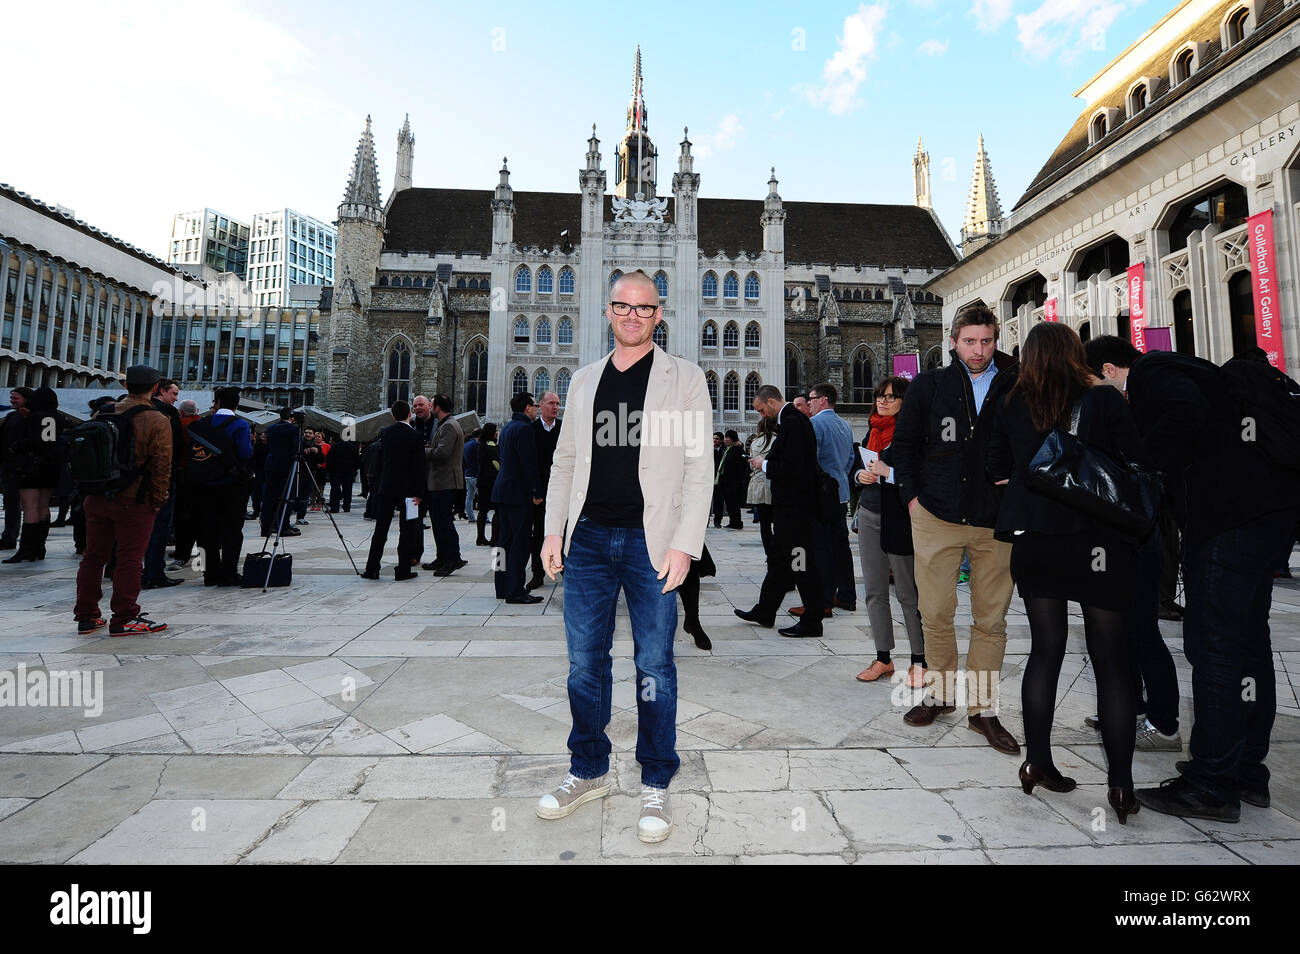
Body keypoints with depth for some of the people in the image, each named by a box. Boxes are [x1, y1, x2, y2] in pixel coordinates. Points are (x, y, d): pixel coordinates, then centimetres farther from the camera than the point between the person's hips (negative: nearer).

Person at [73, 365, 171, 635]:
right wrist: (157, 500, -5)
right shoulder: (157, 420, -12)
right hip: (135, 501, -6)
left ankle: (86, 616, 23)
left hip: (97, 498, 6)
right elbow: (162, 465, -14)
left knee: (93, 555, 15)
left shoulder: (102, 414, 7)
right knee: (129, 559, 0)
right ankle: (124, 619, 6)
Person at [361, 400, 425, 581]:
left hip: (385, 487, 4)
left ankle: (372, 568, 13)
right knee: (406, 531, 3)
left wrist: (375, 487, 16)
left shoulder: (385, 433, 5)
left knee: (380, 529, 11)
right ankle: (403, 570, 5)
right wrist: (419, 492, -7)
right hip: (406, 489, -4)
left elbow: (380, 461, 10)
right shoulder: (414, 436, -9)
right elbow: (418, 467, -11)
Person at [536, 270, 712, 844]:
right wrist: (554, 532, 7)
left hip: (651, 543, -3)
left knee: (653, 667, 5)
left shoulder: (685, 379, 2)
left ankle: (655, 786, 24)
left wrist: (684, 545, -12)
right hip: (587, 539, 4)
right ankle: (588, 773, 32)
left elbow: (699, 468, -4)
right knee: (584, 662, 12)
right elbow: (565, 461, 15)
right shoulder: (584, 381, 14)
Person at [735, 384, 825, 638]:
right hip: (789, 505, 11)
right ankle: (765, 612, 30)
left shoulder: (792, 423, -18)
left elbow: (791, 468, -24)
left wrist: (764, 465, -10)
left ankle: (812, 622, 10)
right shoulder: (793, 420, 14)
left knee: (802, 565, -1)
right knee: (777, 560, 18)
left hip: (795, 507, -11)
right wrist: (767, 461, 8)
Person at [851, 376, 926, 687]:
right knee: (874, 591, 8)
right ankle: (884, 658, 19)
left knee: (908, 594, 0)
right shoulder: (873, 430, 15)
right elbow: (857, 467, 23)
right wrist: (860, 474, 2)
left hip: (899, 519, -7)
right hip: (870, 515, 7)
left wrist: (889, 473, -20)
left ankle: (919, 661, 14)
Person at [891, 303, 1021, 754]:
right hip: (937, 516, 0)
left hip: (996, 521, 1)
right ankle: (941, 692, 26)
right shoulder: (929, 385, 4)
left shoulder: (1016, 388, 5)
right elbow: (904, 442, 9)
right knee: (935, 614, 6)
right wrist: (912, 496, 1)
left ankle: (982, 707, 20)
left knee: (991, 619, 7)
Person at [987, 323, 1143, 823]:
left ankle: (1037, 762, 18)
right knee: (1111, 660, 6)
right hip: (1097, 543, -2)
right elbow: (1137, 467, -1)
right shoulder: (1104, 400, -5)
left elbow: (997, 472, 5)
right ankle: (1121, 783, 10)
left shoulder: (1010, 406, 0)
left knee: (1045, 650, 12)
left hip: (1034, 543, 2)